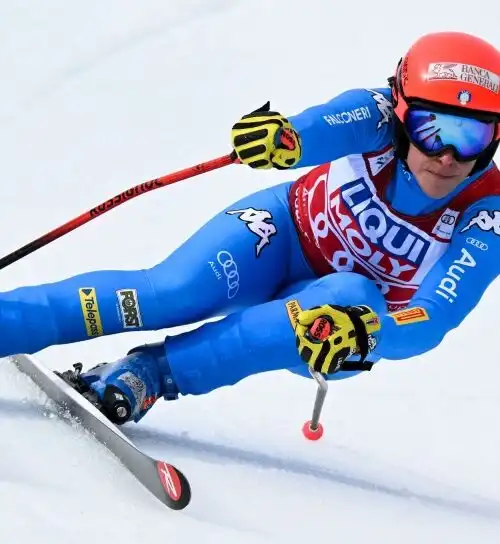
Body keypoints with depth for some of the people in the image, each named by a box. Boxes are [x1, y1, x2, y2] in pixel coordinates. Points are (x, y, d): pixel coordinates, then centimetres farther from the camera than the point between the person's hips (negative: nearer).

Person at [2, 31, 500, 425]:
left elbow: (433, 320, -35)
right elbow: (340, 122, -44)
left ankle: (150, 371, -37)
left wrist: (365, 330, -55)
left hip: (346, 307, 0)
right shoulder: (382, 120, -21)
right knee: (171, 293, -28)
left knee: (355, 298, -35)